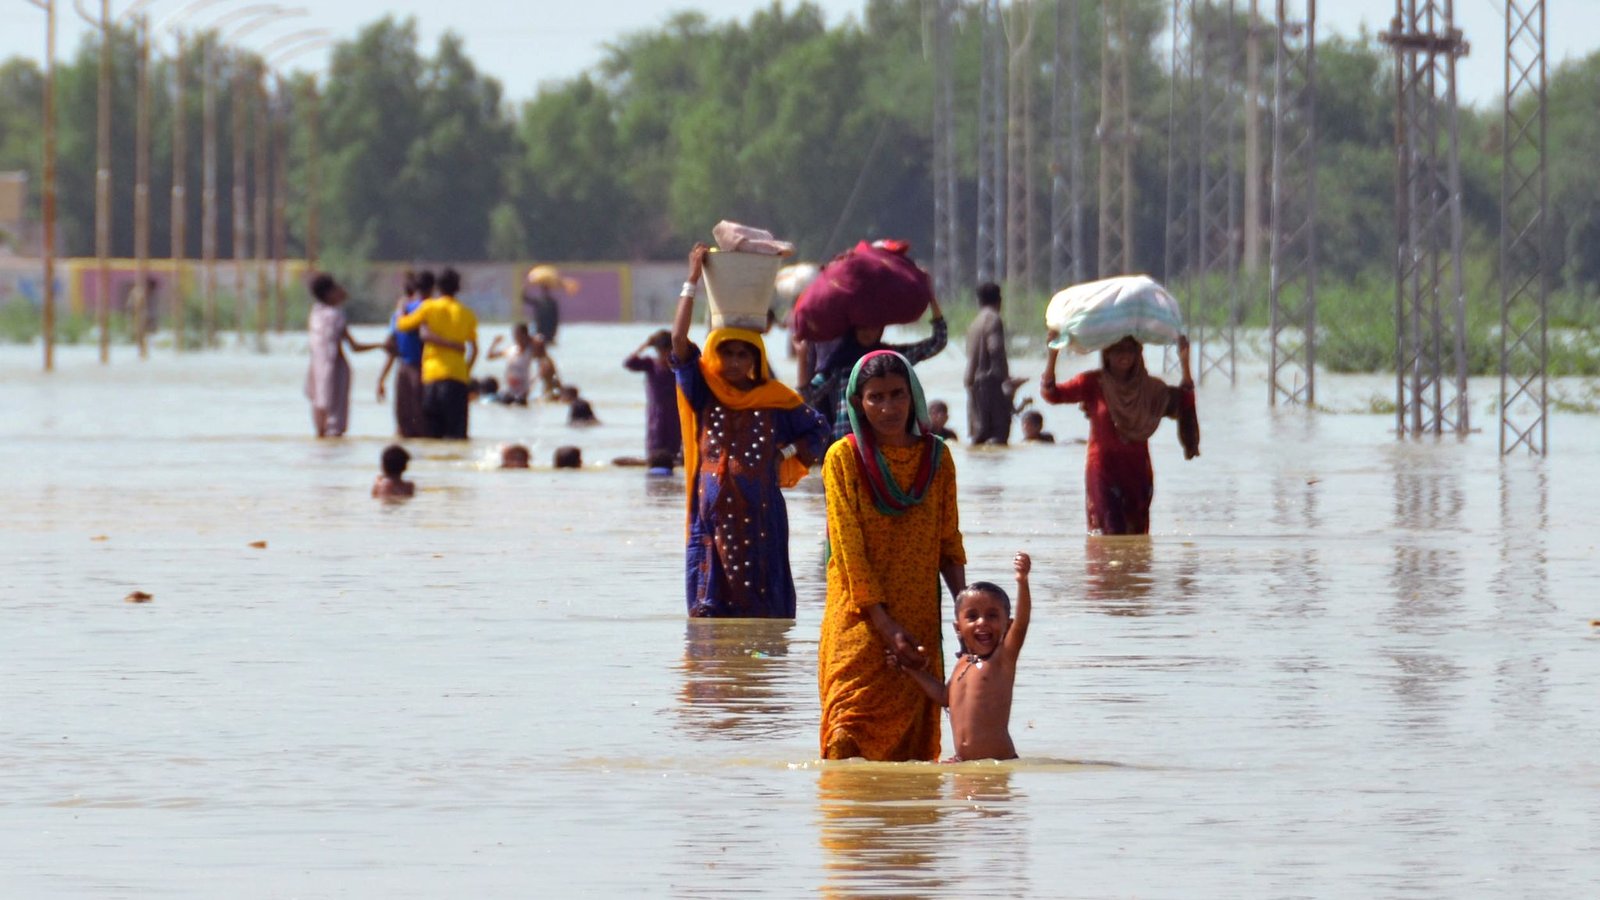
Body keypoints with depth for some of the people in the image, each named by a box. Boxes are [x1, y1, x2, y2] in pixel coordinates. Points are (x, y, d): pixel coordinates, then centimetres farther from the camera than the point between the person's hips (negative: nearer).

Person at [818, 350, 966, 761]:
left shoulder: (936, 457, 7)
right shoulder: (844, 457, -4)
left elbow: (949, 543, 10)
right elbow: (849, 548, -8)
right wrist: (886, 626, -14)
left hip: (920, 620, 4)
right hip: (860, 620, -3)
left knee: (915, 738, 3)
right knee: (851, 732, -14)